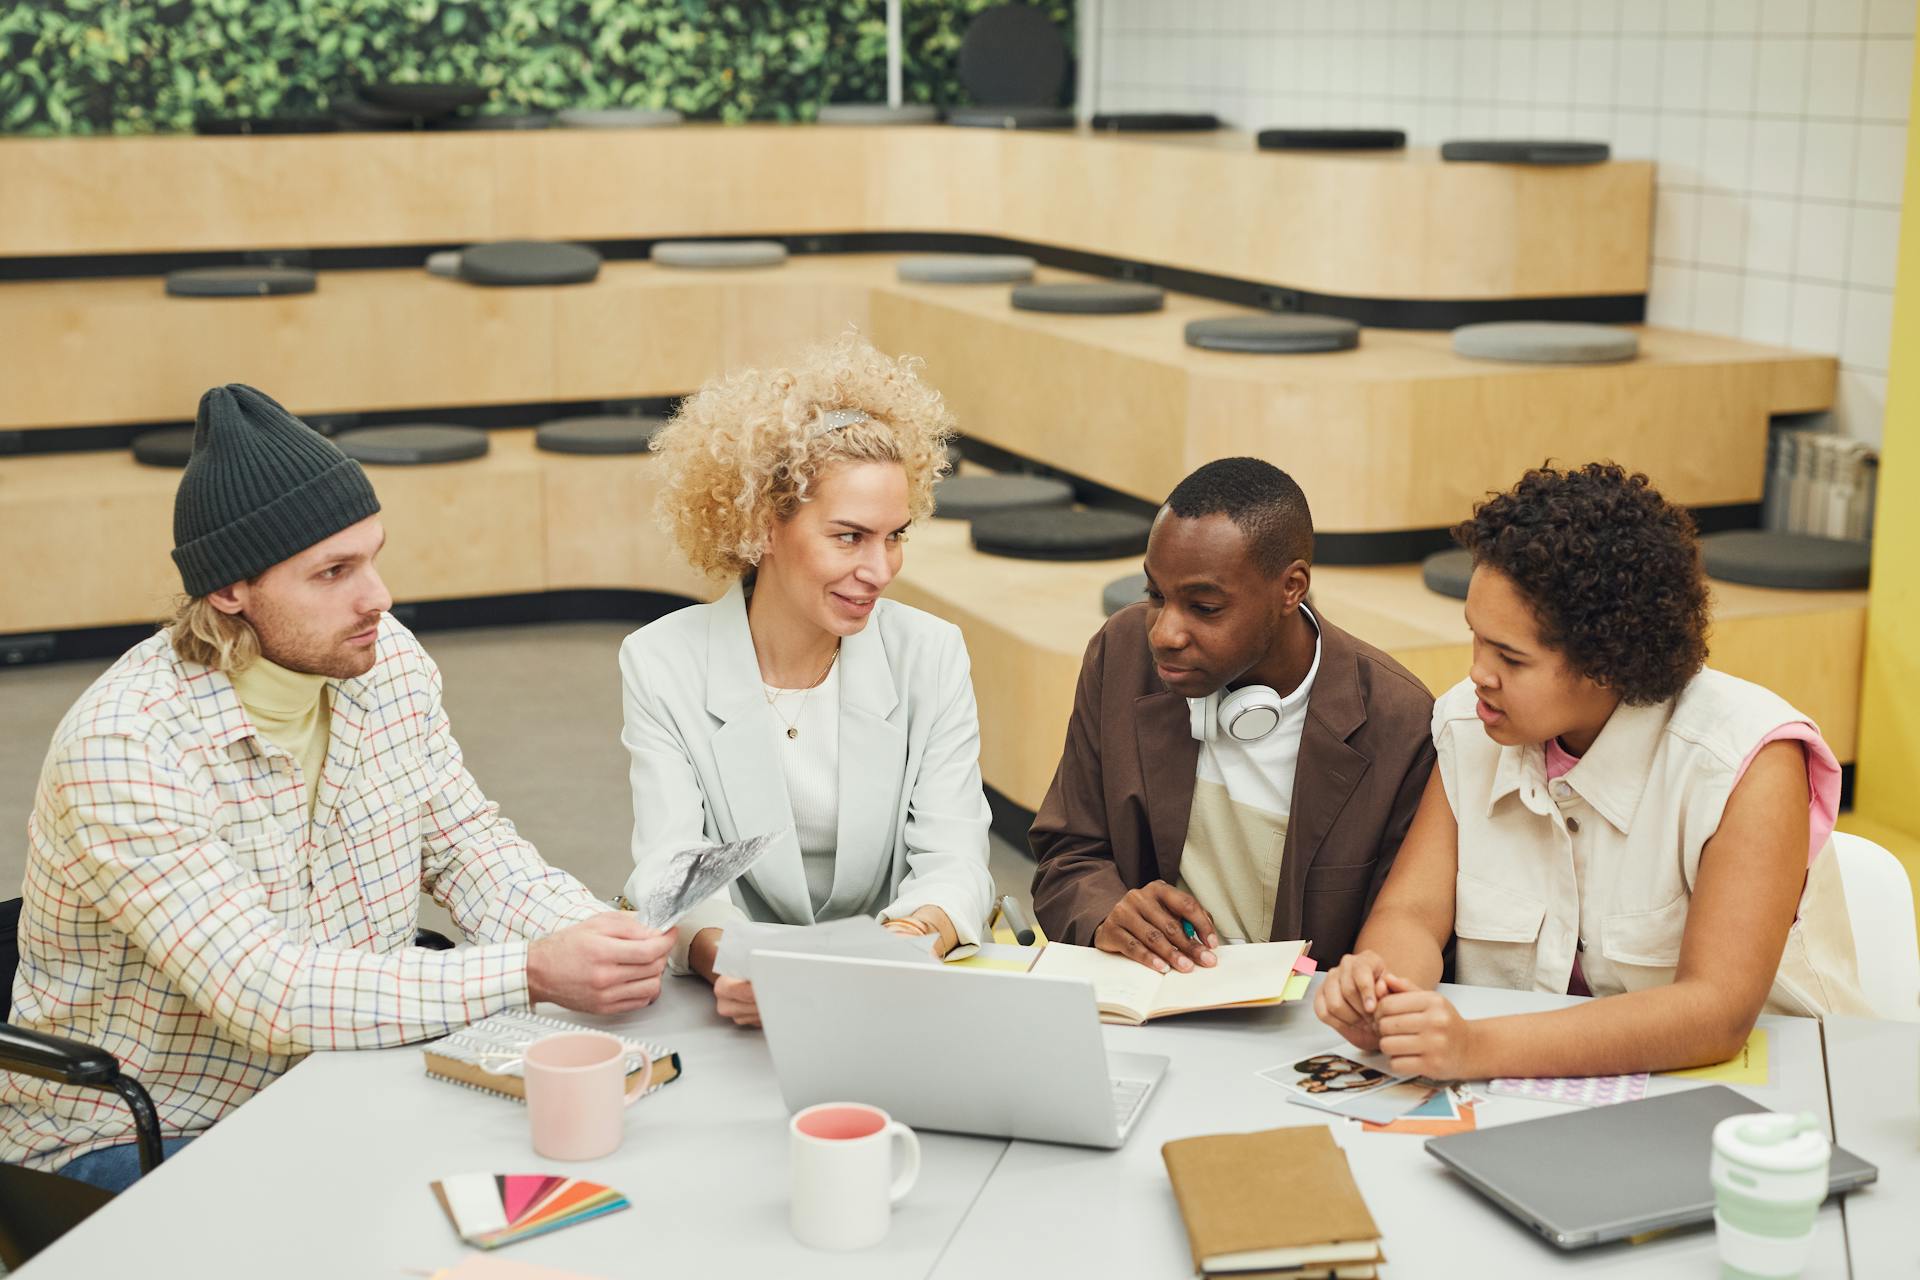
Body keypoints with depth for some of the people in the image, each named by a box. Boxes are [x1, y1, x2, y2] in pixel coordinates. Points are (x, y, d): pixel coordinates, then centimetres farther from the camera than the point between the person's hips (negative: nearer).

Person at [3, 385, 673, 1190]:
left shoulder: (387, 661, -3)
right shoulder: (123, 751, -26)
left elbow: (462, 841, 6)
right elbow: (265, 993, -30)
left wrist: (587, 931, -15)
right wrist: (529, 974, -34)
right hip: (126, 1144, -6)